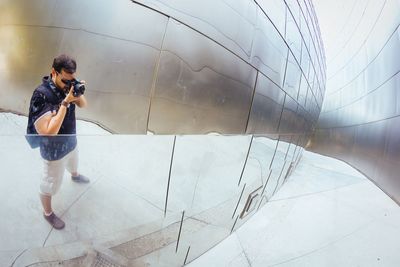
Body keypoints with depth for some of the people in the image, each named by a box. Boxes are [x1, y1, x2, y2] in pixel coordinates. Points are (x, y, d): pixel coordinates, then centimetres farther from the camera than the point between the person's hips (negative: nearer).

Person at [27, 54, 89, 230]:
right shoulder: (41, 95, -34)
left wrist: (78, 94, -22)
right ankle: (48, 213, 39)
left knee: (73, 164, 37)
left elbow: (83, 105, 1)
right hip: (54, 150, -7)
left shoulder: (67, 85, -13)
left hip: (70, 141, 7)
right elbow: (49, 132, -39)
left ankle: (75, 176, 70)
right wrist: (65, 103, -40)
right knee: (51, 184, 15)